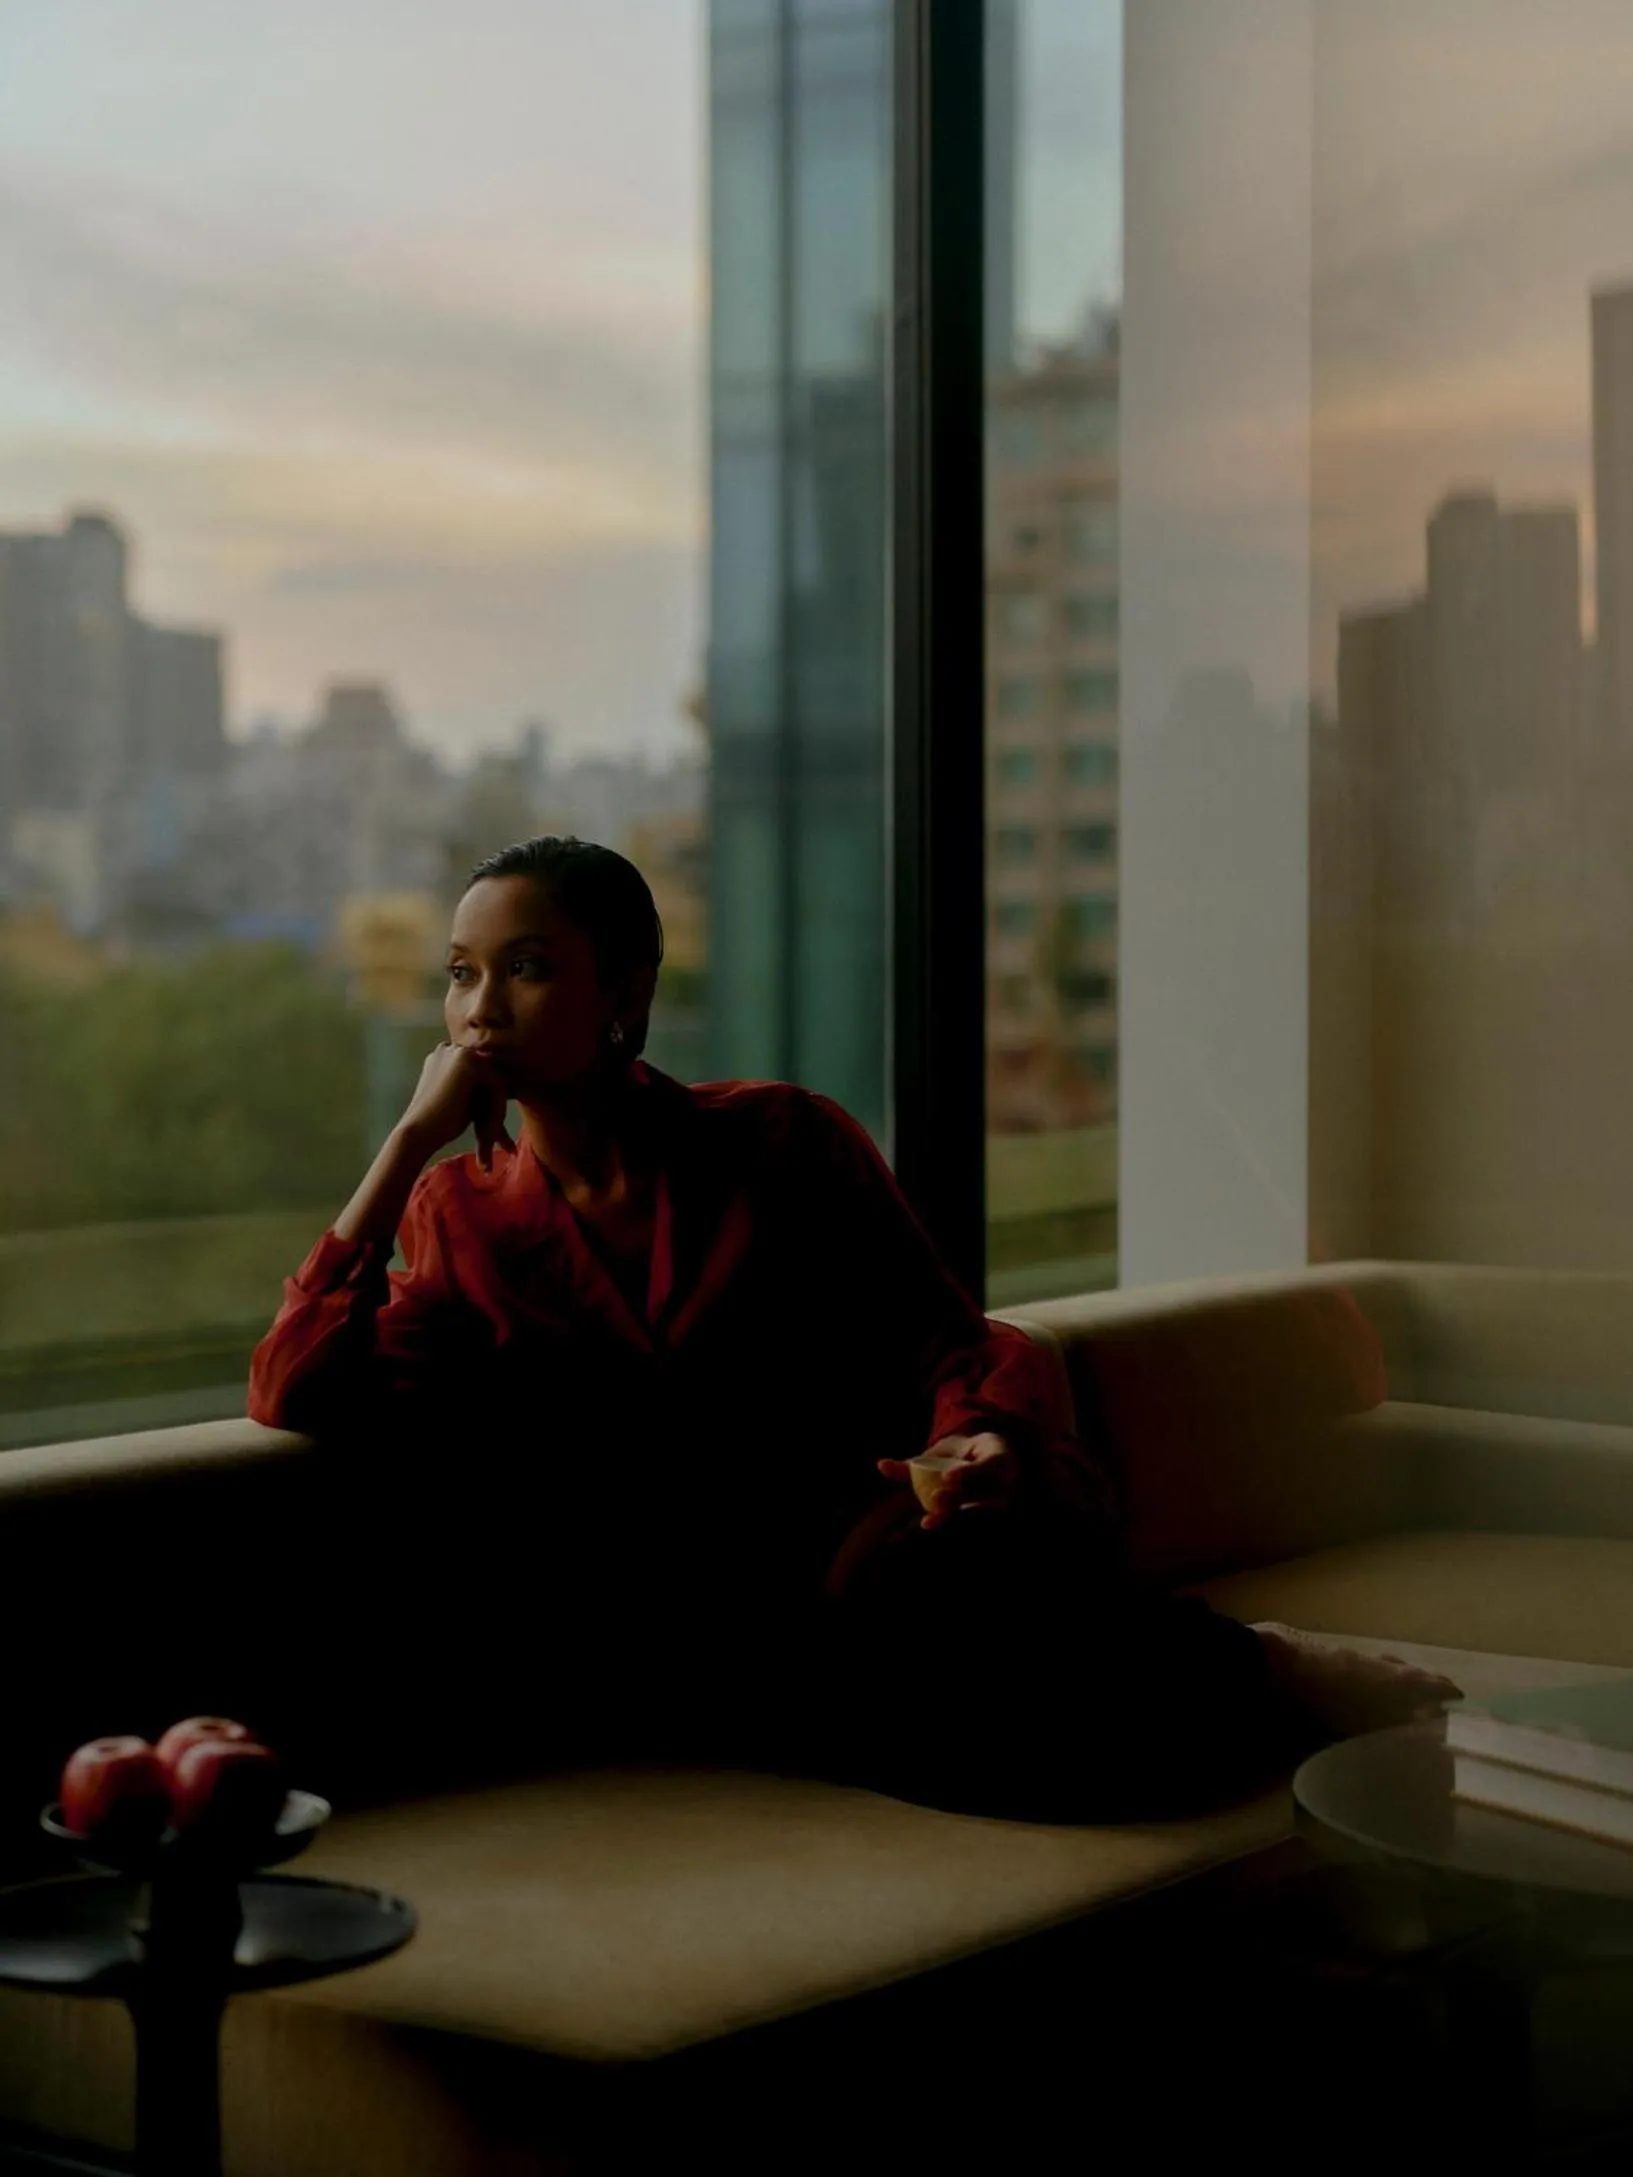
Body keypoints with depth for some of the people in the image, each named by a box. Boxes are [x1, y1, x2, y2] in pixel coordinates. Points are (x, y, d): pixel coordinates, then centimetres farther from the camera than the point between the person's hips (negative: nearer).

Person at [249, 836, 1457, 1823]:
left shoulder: (777, 1140, 8)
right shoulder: (462, 1220, 13)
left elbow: (948, 1341, 6)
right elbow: (299, 1392, -2)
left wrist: (987, 1439, -18)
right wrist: (415, 1133, -1)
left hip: (875, 1540, -1)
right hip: (719, 1641, 1)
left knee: (928, 1593, -38)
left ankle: (1263, 1674, -11)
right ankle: (1253, 1690, -9)